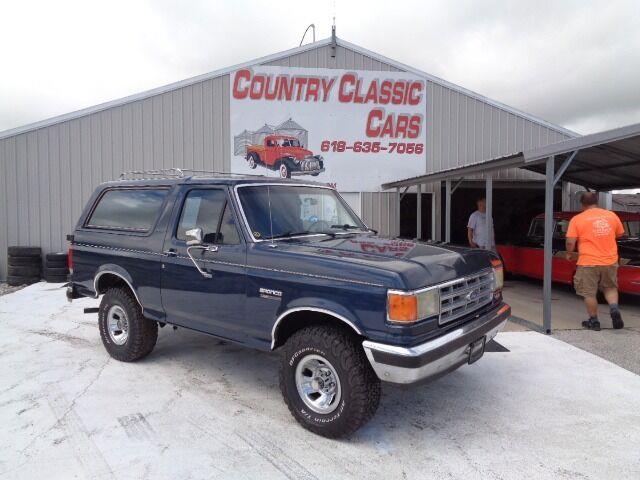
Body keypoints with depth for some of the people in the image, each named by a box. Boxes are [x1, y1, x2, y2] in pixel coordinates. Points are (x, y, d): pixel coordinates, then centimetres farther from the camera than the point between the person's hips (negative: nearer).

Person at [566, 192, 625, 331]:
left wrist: (569, 253, 7)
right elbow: (620, 234, 19)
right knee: (610, 288, 23)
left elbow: (570, 242, -12)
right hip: (610, 261, 4)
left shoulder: (577, 219, -7)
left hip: (588, 263, -4)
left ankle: (594, 321, 16)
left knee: (589, 294, 9)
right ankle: (614, 309, 2)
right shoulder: (612, 215, 5)